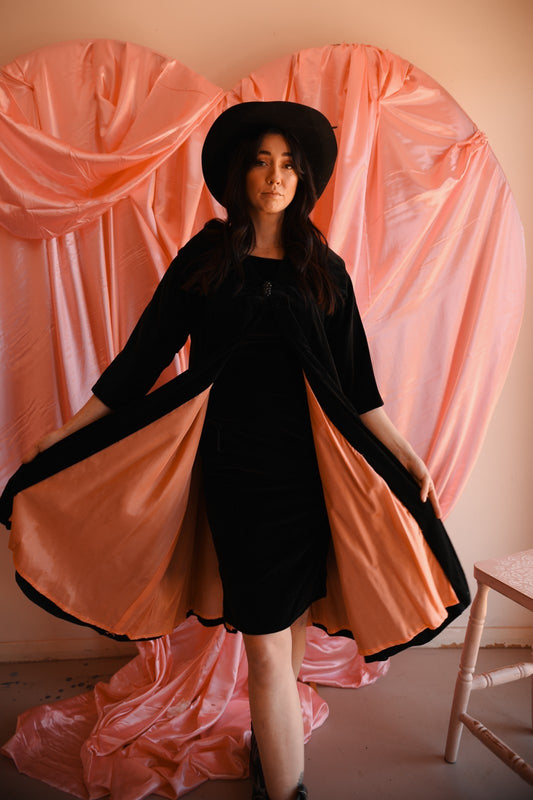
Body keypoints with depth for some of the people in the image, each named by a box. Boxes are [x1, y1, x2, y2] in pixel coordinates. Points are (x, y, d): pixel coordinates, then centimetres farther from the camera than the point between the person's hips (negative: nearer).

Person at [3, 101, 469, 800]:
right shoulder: (204, 258, 3)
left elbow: (352, 379, 8)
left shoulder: (323, 268, 8)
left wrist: (403, 455, 5)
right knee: (268, 638, -3)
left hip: (311, 463, 3)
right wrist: (67, 430, 4)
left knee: (293, 617, 9)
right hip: (237, 464, -2)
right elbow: (146, 352, 4)